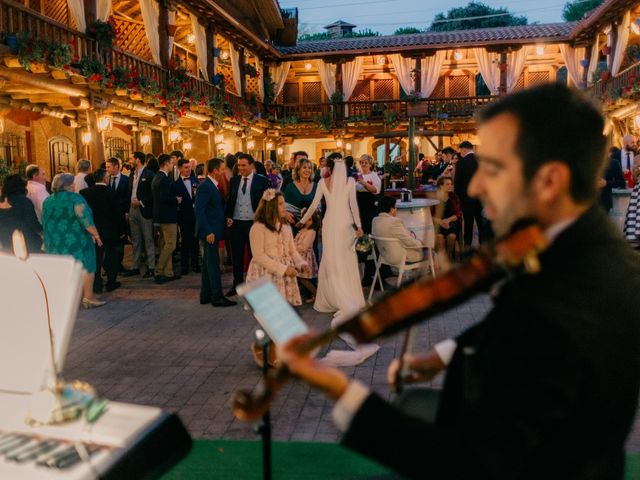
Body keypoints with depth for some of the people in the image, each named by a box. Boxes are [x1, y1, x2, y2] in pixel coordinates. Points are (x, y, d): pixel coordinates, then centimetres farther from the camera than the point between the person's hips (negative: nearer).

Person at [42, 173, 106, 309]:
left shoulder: (47, 201, 11)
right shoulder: (74, 198, -11)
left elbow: (44, 222, 17)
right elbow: (85, 217, -20)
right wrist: (95, 234, -15)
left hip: (54, 242, 7)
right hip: (75, 240, -7)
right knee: (85, 267, 2)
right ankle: (88, 298, 2)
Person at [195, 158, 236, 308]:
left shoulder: (213, 186, 14)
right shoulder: (205, 186, -16)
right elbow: (199, 210, -22)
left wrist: (226, 220, 7)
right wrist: (208, 232, -24)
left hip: (213, 231, 10)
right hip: (209, 232, -10)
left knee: (208, 264, 14)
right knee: (213, 264, -5)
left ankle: (205, 296, 22)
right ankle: (217, 297, 1)